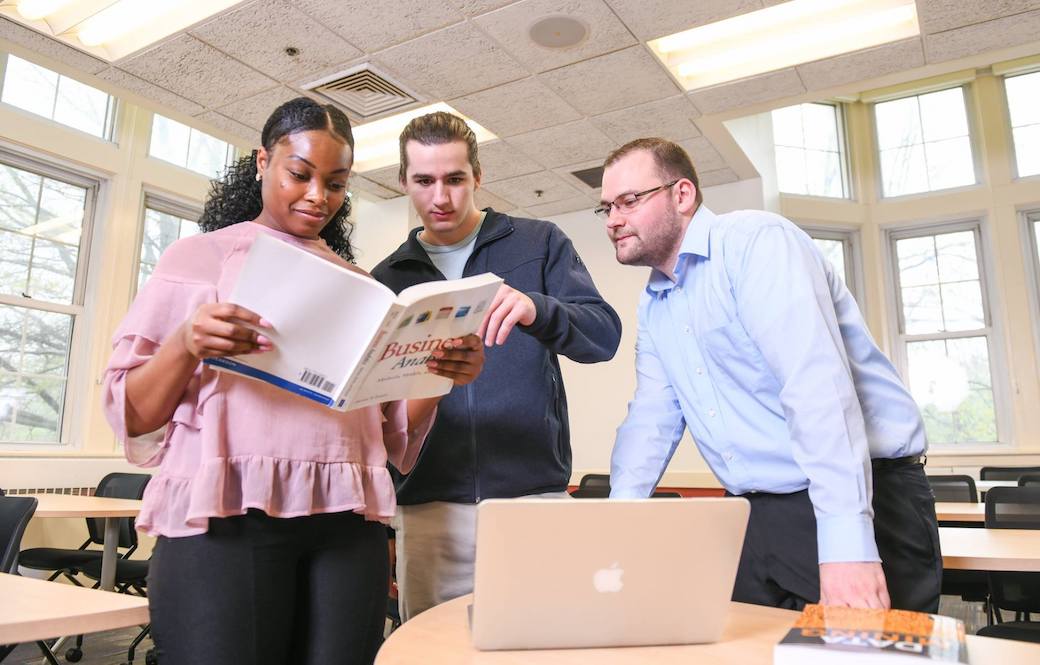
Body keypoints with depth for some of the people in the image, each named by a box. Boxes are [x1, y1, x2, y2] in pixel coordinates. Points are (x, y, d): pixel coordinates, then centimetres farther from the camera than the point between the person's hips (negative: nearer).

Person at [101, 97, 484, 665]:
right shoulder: (197, 258, 7)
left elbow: (394, 429, 13)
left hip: (348, 523, 3)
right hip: (226, 517, -2)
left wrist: (442, 375, -5)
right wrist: (186, 345, -16)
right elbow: (131, 415, 3)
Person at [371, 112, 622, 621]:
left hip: (534, 493, -1)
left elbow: (604, 336, -4)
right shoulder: (387, 278, 13)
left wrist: (538, 310, -24)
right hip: (428, 506, 2)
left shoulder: (538, 244, 7)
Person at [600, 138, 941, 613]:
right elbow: (653, 415, 7)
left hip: (862, 502, -7)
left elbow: (816, 384, -25)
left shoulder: (755, 240, -14)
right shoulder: (652, 305, 11)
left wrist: (846, 541, -31)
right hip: (759, 515, 7)